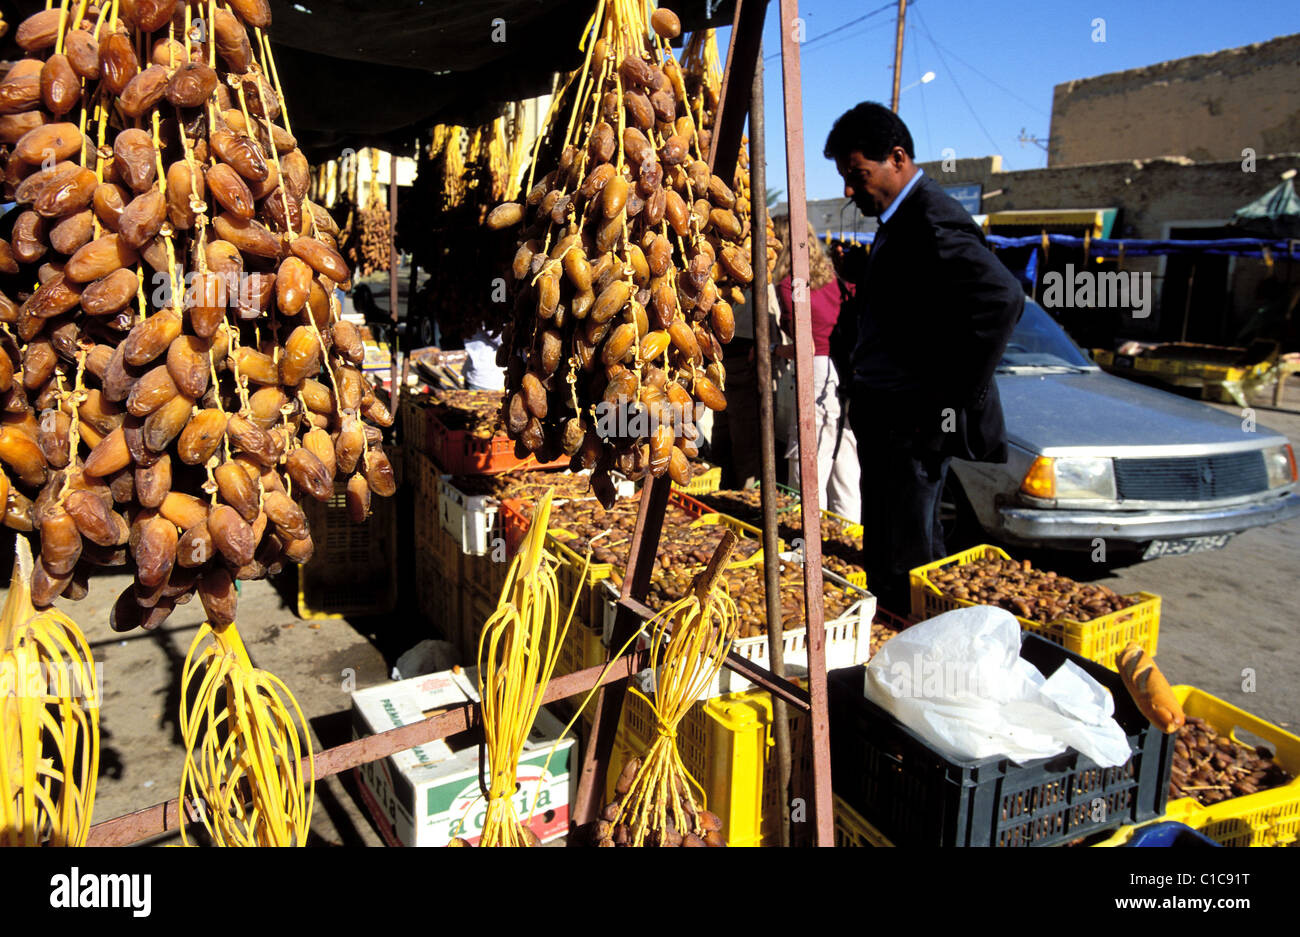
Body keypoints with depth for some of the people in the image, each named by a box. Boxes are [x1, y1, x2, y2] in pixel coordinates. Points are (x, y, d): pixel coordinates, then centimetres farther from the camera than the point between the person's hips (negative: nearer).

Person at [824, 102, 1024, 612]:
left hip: (913, 427, -10)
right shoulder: (898, 219, 16)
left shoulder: (934, 222, -17)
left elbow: (1003, 299, -30)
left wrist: (952, 401, -24)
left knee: (903, 563, -3)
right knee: (884, 560, 17)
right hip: (883, 418, 10)